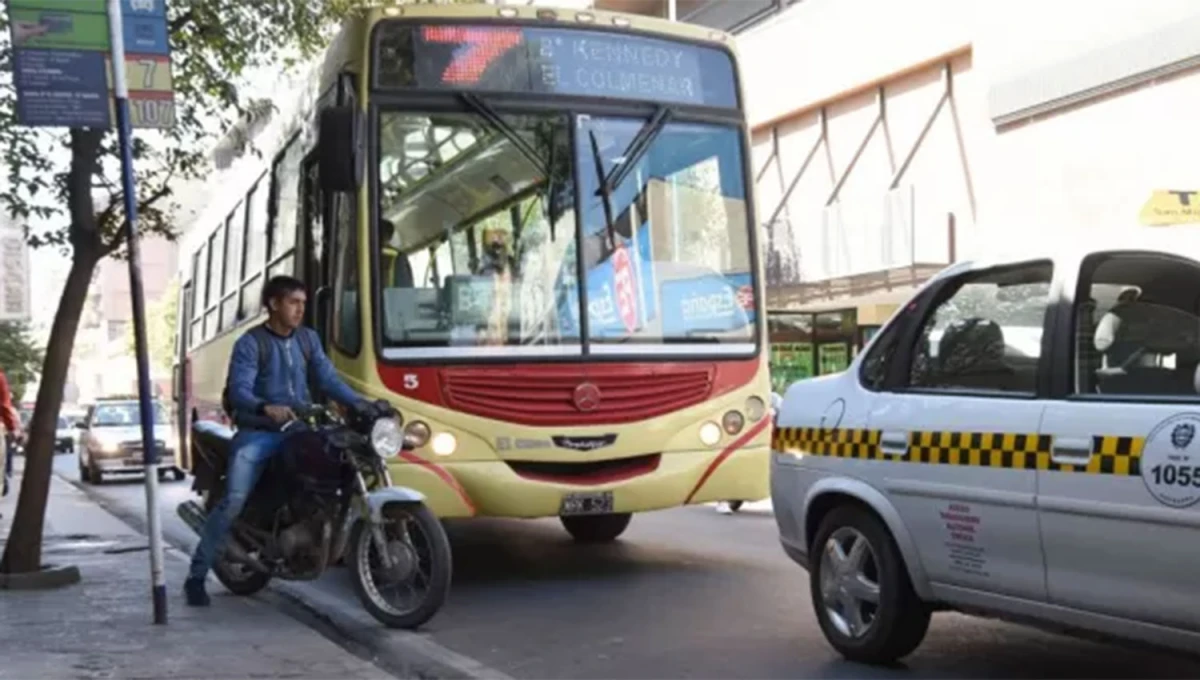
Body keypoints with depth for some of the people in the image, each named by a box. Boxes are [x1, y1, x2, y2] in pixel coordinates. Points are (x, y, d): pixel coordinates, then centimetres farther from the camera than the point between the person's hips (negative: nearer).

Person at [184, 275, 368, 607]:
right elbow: (239, 390, -16)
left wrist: (360, 404, -10)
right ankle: (196, 575, -6)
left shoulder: (309, 339, 12)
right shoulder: (250, 343, -5)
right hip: (258, 433, -5)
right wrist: (265, 408, -37)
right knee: (234, 501, -16)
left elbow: (328, 379, 5)